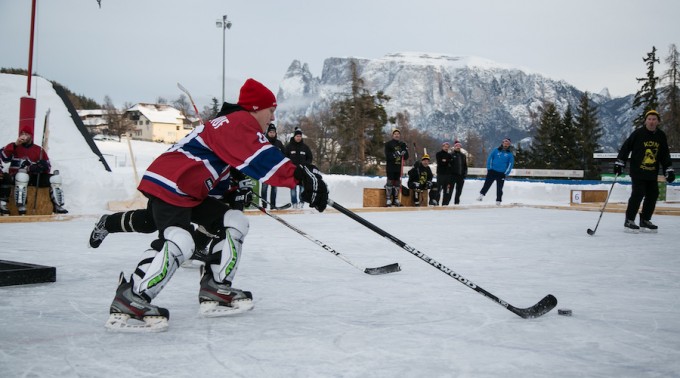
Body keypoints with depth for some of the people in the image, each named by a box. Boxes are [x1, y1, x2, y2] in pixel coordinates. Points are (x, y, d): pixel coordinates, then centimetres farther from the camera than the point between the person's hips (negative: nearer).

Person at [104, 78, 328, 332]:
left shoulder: (239, 126, 23)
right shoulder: (241, 122, -11)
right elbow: (262, 160, -27)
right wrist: (301, 176, -34)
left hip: (193, 191, 11)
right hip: (169, 184, -11)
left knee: (235, 223, 8)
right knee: (179, 242, -26)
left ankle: (215, 291, 6)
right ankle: (127, 304, -20)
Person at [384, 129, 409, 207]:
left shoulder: (402, 144, 15)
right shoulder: (388, 144, 0)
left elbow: (406, 157, 12)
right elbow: (387, 156, -11)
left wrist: (404, 152, -8)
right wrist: (394, 154, -24)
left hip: (399, 167, 5)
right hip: (390, 166, -5)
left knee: (397, 183, 8)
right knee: (390, 182, -7)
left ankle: (396, 199, 16)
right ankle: (388, 199, -5)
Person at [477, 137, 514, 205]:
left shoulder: (510, 154, 3)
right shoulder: (496, 151, 4)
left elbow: (510, 164, 3)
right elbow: (490, 158, 5)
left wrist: (506, 173, -5)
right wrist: (489, 168, -2)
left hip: (501, 174, 0)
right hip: (492, 171, 0)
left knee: (499, 188, 5)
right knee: (487, 184, -5)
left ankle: (498, 200, 12)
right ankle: (481, 195, 0)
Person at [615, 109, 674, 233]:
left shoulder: (661, 136, 7)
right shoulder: (638, 133, -9)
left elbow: (665, 155, 14)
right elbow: (625, 147, -5)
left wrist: (669, 170, 9)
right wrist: (619, 163, -8)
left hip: (652, 173, 6)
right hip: (637, 171, -6)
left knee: (653, 195, 6)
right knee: (638, 194, -14)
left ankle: (645, 220, 19)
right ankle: (629, 221, -7)